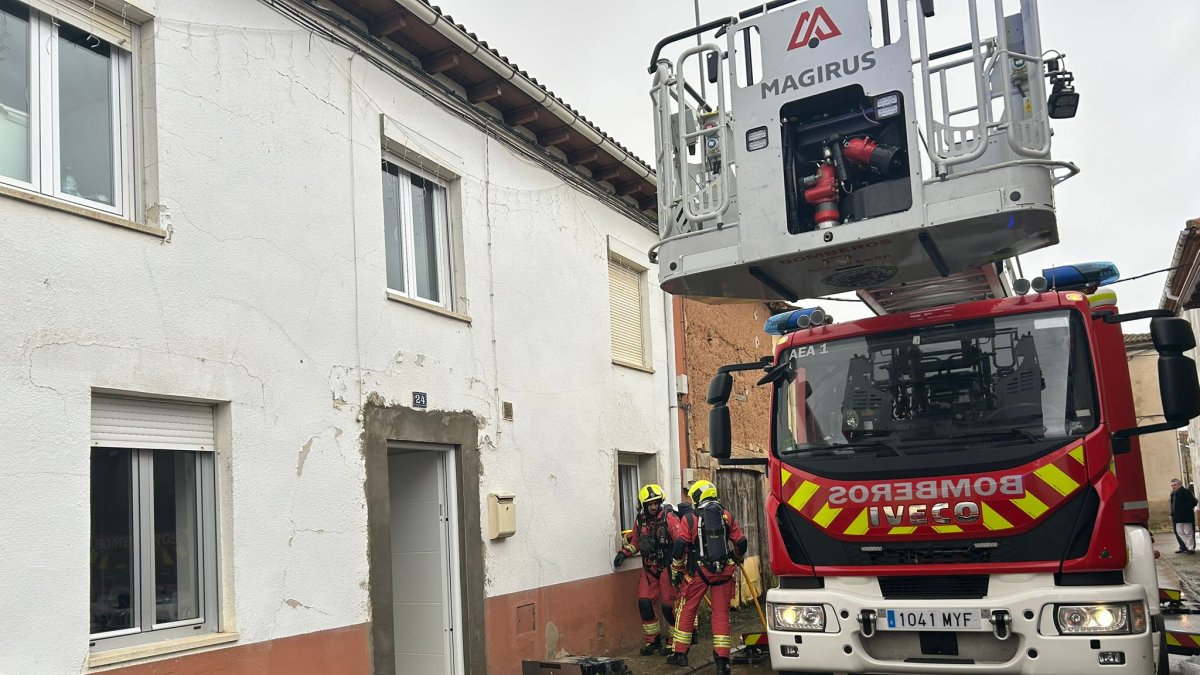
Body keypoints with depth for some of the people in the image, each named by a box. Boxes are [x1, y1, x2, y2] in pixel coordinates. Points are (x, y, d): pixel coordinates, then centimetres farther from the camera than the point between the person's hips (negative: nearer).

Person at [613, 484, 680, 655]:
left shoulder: (669, 518, -13)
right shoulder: (640, 521, 5)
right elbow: (634, 541, 22)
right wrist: (624, 552, 6)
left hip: (667, 568, -5)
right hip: (649, 569, 5)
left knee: (668, 605, -2)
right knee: (644, 603, -1)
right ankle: (652, 640, 14)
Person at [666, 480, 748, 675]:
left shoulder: (689, 518, -3)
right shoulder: (727, 516, 5)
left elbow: (680, 546, -9)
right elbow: (741, 543, 5)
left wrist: (676, 571, 3)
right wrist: (736, 559, 26)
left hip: (698, 571, -2)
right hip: (724, 571, 2)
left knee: (686, 610, 12)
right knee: (721, 613, 7)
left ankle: (680, 653, 19)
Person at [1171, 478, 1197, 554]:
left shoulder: (1186, 492, -9)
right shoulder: (1173, 494, 14)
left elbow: (1193, 502, -13)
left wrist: (1186, 510, -19)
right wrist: (1172, 515, 13)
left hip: (1186, 516, -8)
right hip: (1177, 518, 8)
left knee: (1188, 532, -2)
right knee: (1179, 532, 8)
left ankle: (1191, 548, 3)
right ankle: (1183, 547, 16)